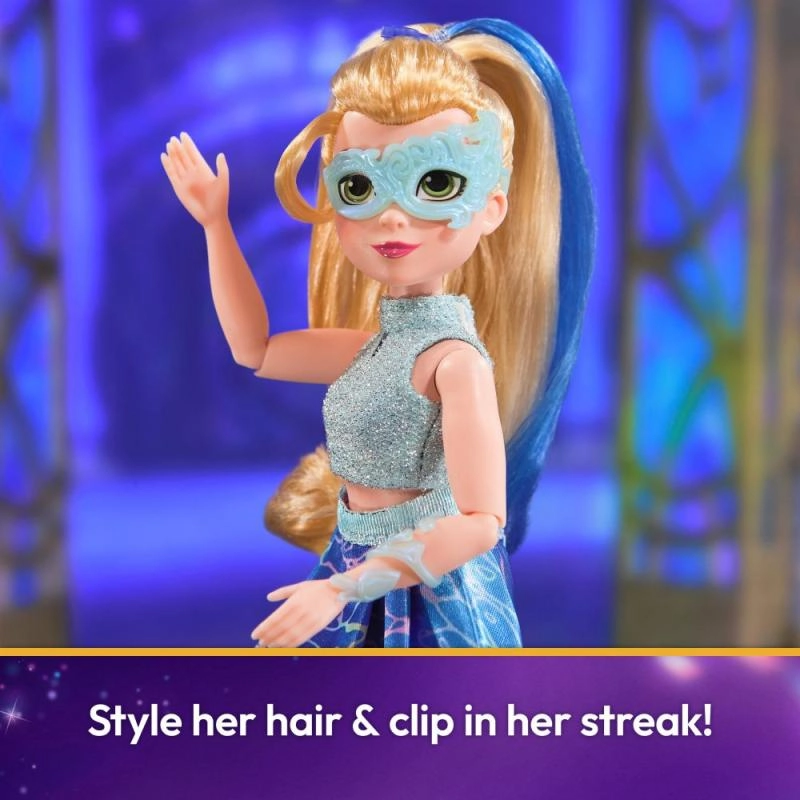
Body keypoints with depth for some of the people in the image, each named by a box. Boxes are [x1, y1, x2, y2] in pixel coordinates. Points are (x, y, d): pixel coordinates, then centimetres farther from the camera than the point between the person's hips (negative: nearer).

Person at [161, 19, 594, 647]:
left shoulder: (455, 357, -20)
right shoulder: (377, 344, 4)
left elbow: (481, 520, -25)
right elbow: (255, 349, 19)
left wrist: (344, 588, -26)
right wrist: (216, 223, 15)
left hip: (428, 597, -8)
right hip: (363, 586, 8)